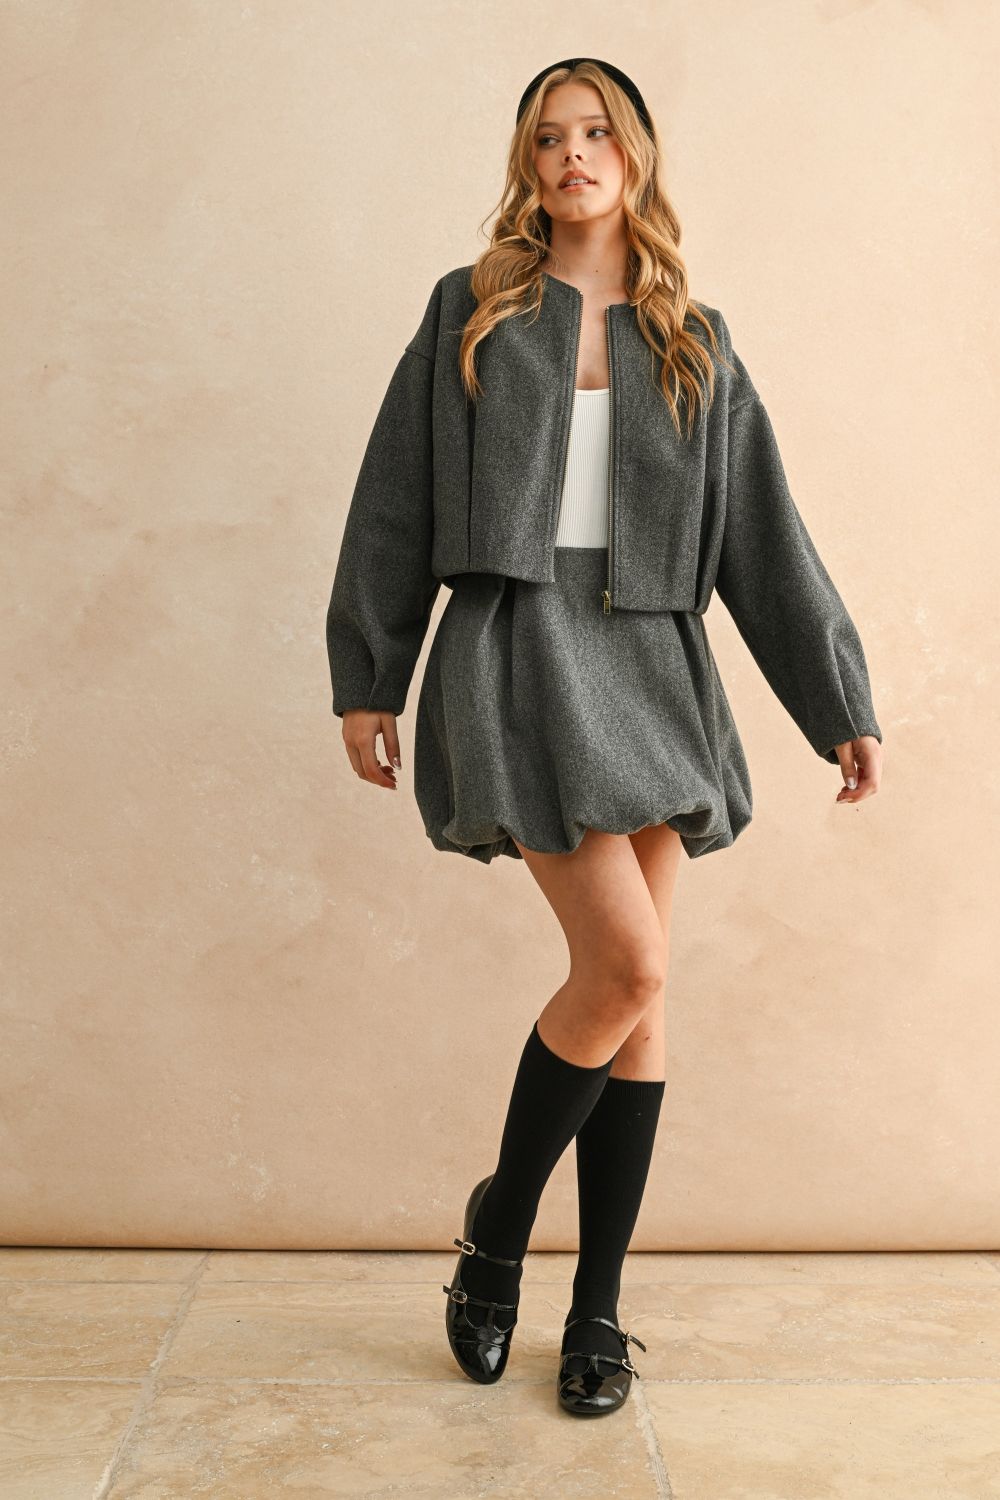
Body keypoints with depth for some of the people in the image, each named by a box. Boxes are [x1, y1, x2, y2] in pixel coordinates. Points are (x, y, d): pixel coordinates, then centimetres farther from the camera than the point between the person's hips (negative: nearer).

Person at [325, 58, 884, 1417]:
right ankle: (497, 1232, 8)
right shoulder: (470, 315, 10)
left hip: (651, 667, 3)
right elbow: (395, 506, 8)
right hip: (518, 652, -3)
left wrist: (845, 708, 7)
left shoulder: (694, 344, 15)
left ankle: (598, 1311, 15)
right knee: (625, 963, -17)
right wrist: (365, 681, 3)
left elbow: (765, 537, 12)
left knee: (637, 993, 2)